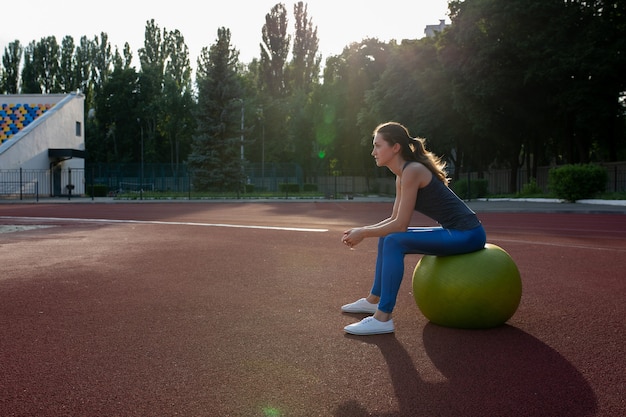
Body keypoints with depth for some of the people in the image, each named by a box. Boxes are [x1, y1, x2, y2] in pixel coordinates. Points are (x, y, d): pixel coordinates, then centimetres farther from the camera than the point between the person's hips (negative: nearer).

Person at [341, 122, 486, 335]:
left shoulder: (411, 171, -19)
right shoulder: (402, 174, 9)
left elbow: (401, 225, -21)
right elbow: (394, 220, 14)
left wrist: (363, 233, -12)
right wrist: (361, 229, 3)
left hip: (467, 234, -10)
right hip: (454, 231, 10)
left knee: (394, 242, -23)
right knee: (387, 237, 14)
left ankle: (382, 319, -19)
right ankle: (373, 300, 27)